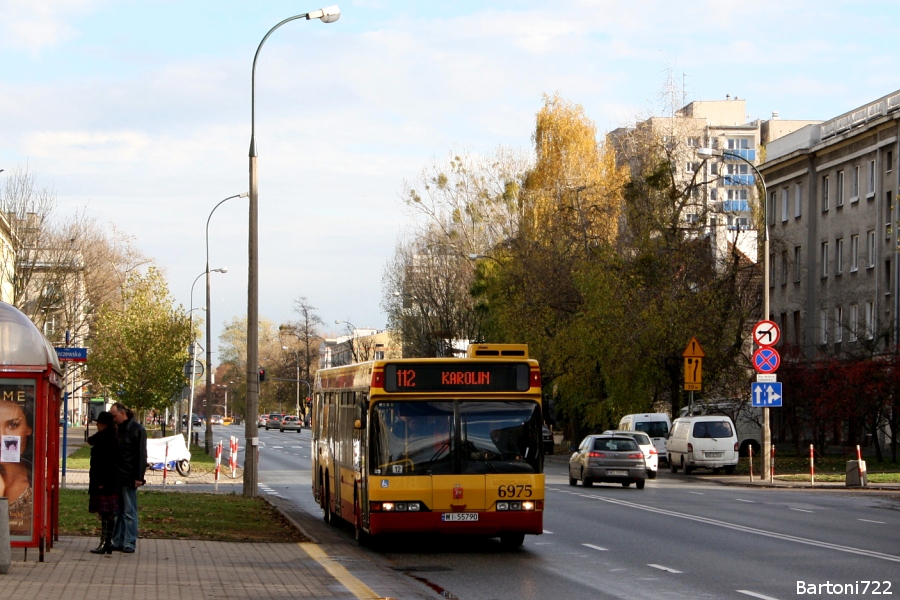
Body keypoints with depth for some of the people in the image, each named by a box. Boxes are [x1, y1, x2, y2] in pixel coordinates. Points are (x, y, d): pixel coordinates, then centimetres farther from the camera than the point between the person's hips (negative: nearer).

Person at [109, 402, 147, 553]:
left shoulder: (137, 429, -8)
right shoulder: (117, 429, 14)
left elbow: (141, 455, -11)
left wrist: (138, 477, -15)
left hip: (128, 478, -7)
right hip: (116, 477, 7)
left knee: (129, 511, -3)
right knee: (117, 512, 9)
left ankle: (129, 543, -1)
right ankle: (117, 542, 13)